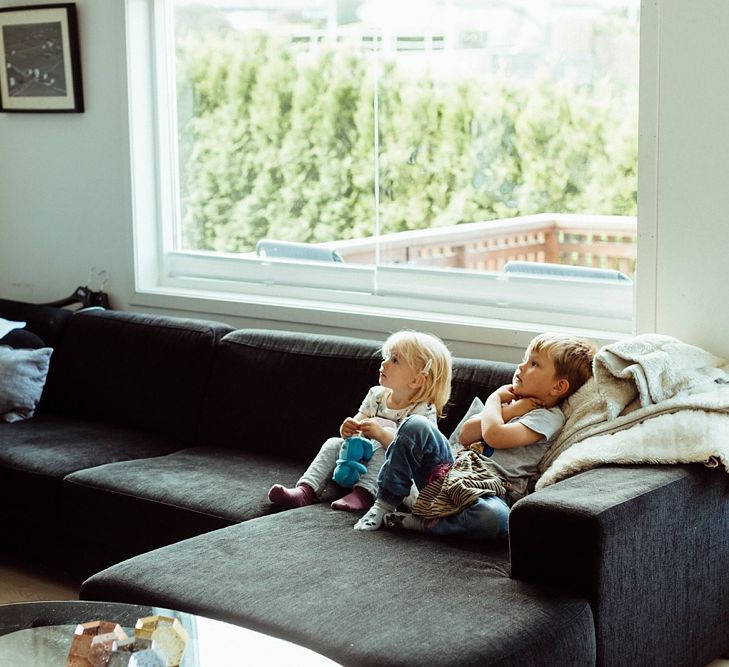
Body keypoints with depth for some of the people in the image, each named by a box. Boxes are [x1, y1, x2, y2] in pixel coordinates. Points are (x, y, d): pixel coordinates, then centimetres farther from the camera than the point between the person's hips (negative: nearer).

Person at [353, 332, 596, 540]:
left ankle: (419, 522, -24)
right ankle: (384, 505, -12)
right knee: (415, 426, -16)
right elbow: (465, 435, 9)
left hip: (492, 490, -6)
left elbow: (494, 435, -16)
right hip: (457, 470, 6)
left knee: (495, 518, -43)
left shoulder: (549, 417, -2)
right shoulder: (511, 401, 22)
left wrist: (494, 400, 3)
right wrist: (507, 411, -1)